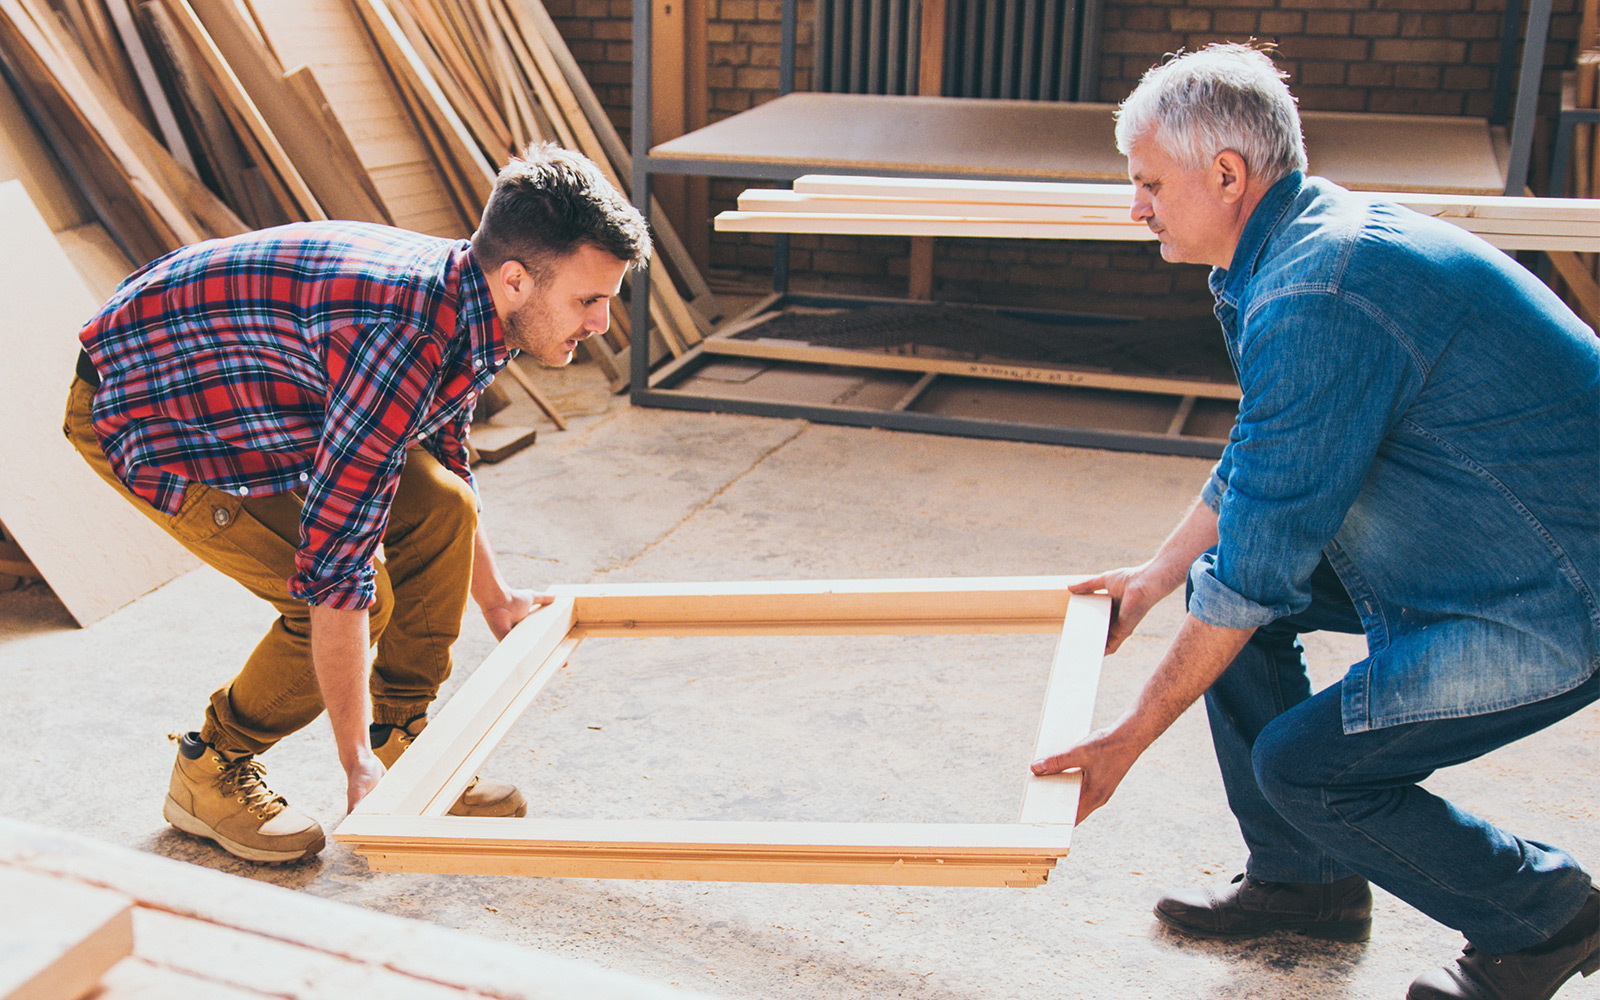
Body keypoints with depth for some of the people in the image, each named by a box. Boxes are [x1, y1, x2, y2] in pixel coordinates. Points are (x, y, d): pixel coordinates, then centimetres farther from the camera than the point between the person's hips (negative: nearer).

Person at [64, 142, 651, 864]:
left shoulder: (467, 303, -8)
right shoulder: (405, 338, -36)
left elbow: (439, 455, 12)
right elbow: (335, 559, -34)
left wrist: (496, 602, 18)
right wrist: (357, 764, -27)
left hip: (249, 393, 9)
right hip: (138, 406, -9)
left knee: (441, 507, -2)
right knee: (361, 596, -16)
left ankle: (403, 747, 11)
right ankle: (209, 773, 7)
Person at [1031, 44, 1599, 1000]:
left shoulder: (1315, 304, -28)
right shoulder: (1317, 233, 5)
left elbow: (1261, 571, -25)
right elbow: (1261, 459, 19)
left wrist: (1130, 736, -15)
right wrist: (1154, 577, 27)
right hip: (1492, 538, 10)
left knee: (1303, 767, -11)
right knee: (1219, 580, 8)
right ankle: (1302, 879, 20)